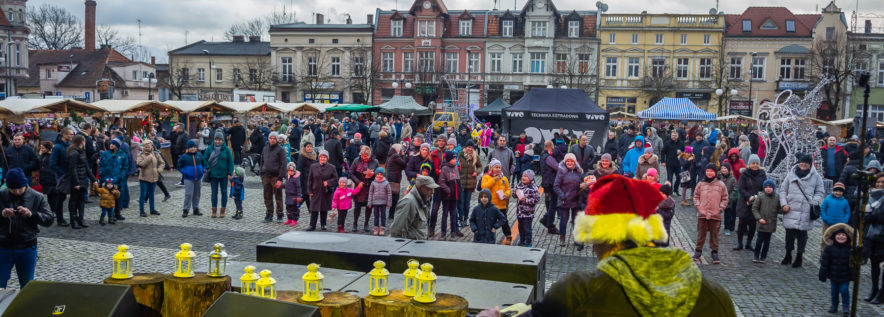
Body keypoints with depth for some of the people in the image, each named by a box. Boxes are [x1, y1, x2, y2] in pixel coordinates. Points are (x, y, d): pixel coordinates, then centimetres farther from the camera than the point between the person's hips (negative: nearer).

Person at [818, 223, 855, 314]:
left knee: (844, 290, -1)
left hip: (845, 277, -1)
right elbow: (824, 263, -4)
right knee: (834, 291, 12)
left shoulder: (850, 249, -9)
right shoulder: (829, 248, -8)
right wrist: (822, 275, -4)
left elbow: (852, 264, -3)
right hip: (833, 276, 2)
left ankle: (846, 306, 18)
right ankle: (834, 305, 30)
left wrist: (853, 275, -3)